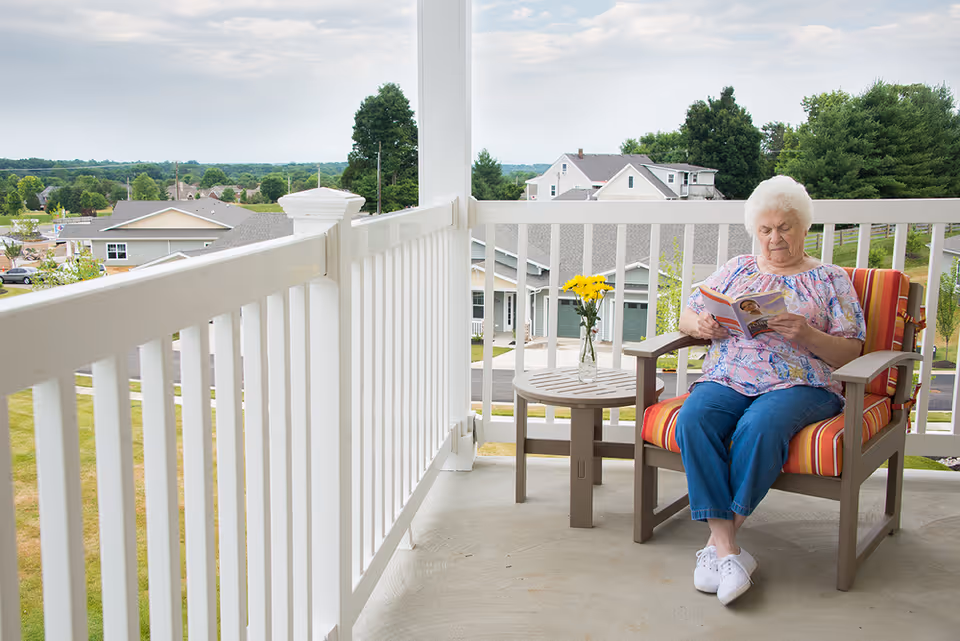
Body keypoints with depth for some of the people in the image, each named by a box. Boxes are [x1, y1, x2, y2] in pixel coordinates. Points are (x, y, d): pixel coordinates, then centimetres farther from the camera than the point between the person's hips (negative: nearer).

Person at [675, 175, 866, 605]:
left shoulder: (830, 279, 15)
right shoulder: (736, 269, 24)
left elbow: (850, 352, 6)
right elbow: (687, 315, 21)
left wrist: (807, 335, -14)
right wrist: (701, 325, -3)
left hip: (798, 383, -2)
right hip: (726, 377, 3)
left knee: (760, 427, -37)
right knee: (693, 420, -32)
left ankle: (719, 543, -28)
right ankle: (726, 547, -34)